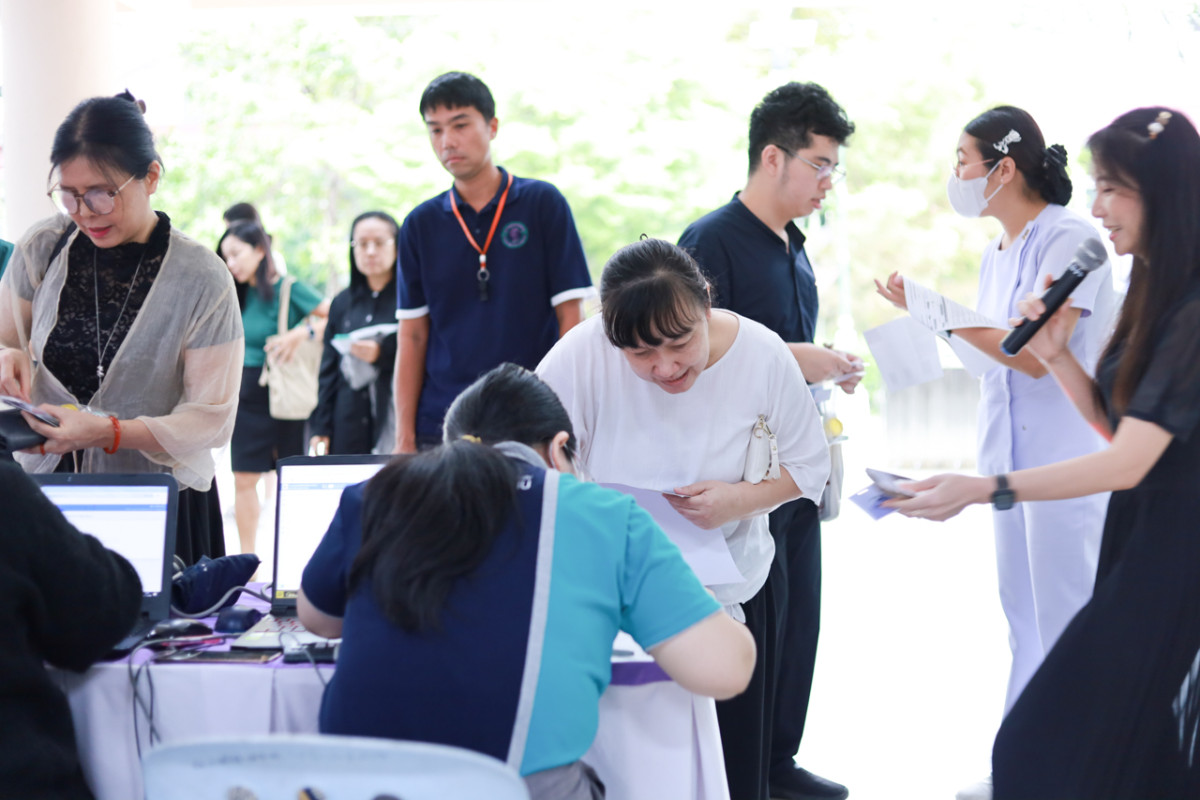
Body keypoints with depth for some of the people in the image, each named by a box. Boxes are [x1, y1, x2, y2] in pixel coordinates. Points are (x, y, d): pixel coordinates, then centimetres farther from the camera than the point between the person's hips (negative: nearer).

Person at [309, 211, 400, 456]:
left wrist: (383, 354, -16)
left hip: (395, 423, -4)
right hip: (349, 424, 4)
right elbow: (328, 371, 17)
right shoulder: (343, 303, 16)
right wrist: (320, 429, 12)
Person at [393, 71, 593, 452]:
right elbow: (412, 337, 8)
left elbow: (570, 318, -1)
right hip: (440, 428, 2)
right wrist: (404, 437, 1)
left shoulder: (543, 203, 0)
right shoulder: (421, 225, 8)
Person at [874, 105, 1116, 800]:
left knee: (1065, 622, -3)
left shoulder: (1070, 240, -14)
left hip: (1067, 463, -9)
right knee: (1025, 622, 15)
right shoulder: (998, 254, 13)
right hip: (1013, 458, 9)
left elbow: (1036, 354, -20)